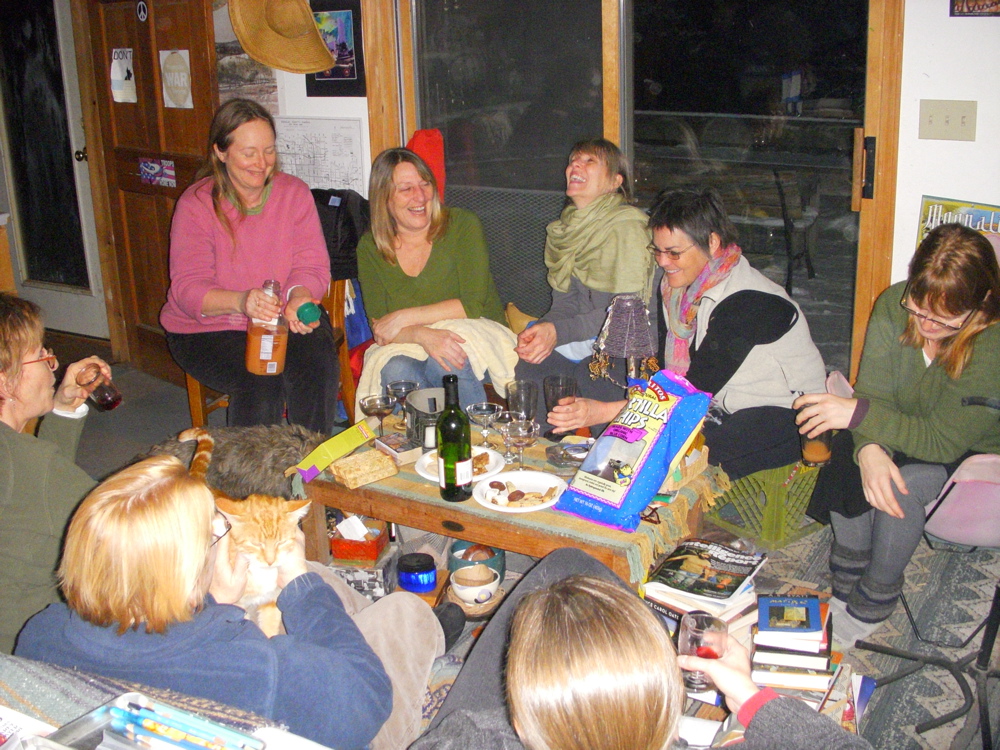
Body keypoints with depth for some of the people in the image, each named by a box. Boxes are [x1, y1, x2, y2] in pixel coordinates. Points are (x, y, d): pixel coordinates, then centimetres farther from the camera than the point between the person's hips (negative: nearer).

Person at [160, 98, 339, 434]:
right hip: (207, 328, -2)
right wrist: (241, 302, -37)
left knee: (317, 365, -26)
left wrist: (299, 296, -29)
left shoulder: (295, 193, 2)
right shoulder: (196, 204, -8)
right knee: (259, 382, -29)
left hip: (284, 319, 3)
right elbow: (187, 288, -16)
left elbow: (313, 265, -4)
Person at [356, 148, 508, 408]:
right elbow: (379, 330, -5)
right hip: (409, 351, 1)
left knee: (446, 363, -34)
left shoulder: (462, 225, -2)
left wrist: (404, 318, -14)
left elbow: (473, 305, -11)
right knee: (395, 371, -33)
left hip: (477, 341, -1)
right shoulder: (370, 248, 4)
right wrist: (422, 335, -27)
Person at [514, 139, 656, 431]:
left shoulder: (627, 226, -11)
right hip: (582, 342, 6)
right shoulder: (570, 226, 12)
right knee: (528, 370, -19)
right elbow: (564, 302, 10)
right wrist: (542, 329, -12)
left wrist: (559, 331, -23)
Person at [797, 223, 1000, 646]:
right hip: (908, 434, 5)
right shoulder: (894, 305, -18)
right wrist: (870, 448, -38)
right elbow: (873, 392, -17)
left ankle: (873, 603, -6)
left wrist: (857, 413, -39)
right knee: (850, 453, -24)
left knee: (901, 485, -31)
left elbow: (942, 441, -33)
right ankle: (846, 585, -6)